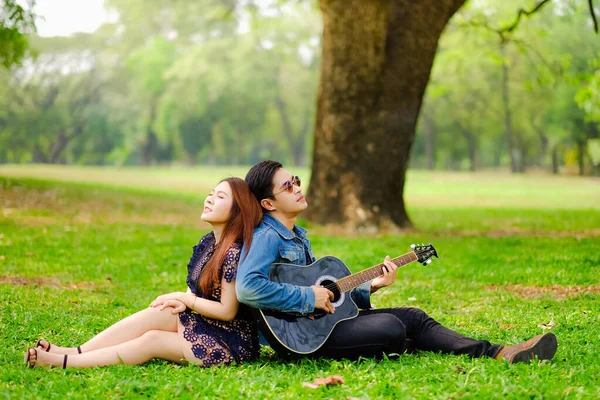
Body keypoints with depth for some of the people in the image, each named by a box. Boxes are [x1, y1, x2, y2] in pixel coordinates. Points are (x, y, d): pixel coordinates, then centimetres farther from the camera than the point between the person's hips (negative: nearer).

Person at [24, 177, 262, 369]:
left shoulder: (234, 253, -19)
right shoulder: (207, 243, 9)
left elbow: (227, 311, -19)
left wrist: (183, 298, -9)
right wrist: (182, 301, -10)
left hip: (233, 343, -8)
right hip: (202, 324, 8)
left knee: (152, 340, -21)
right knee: (156, 314, -16)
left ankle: (65, 362, -27)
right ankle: (74, 352, -23)